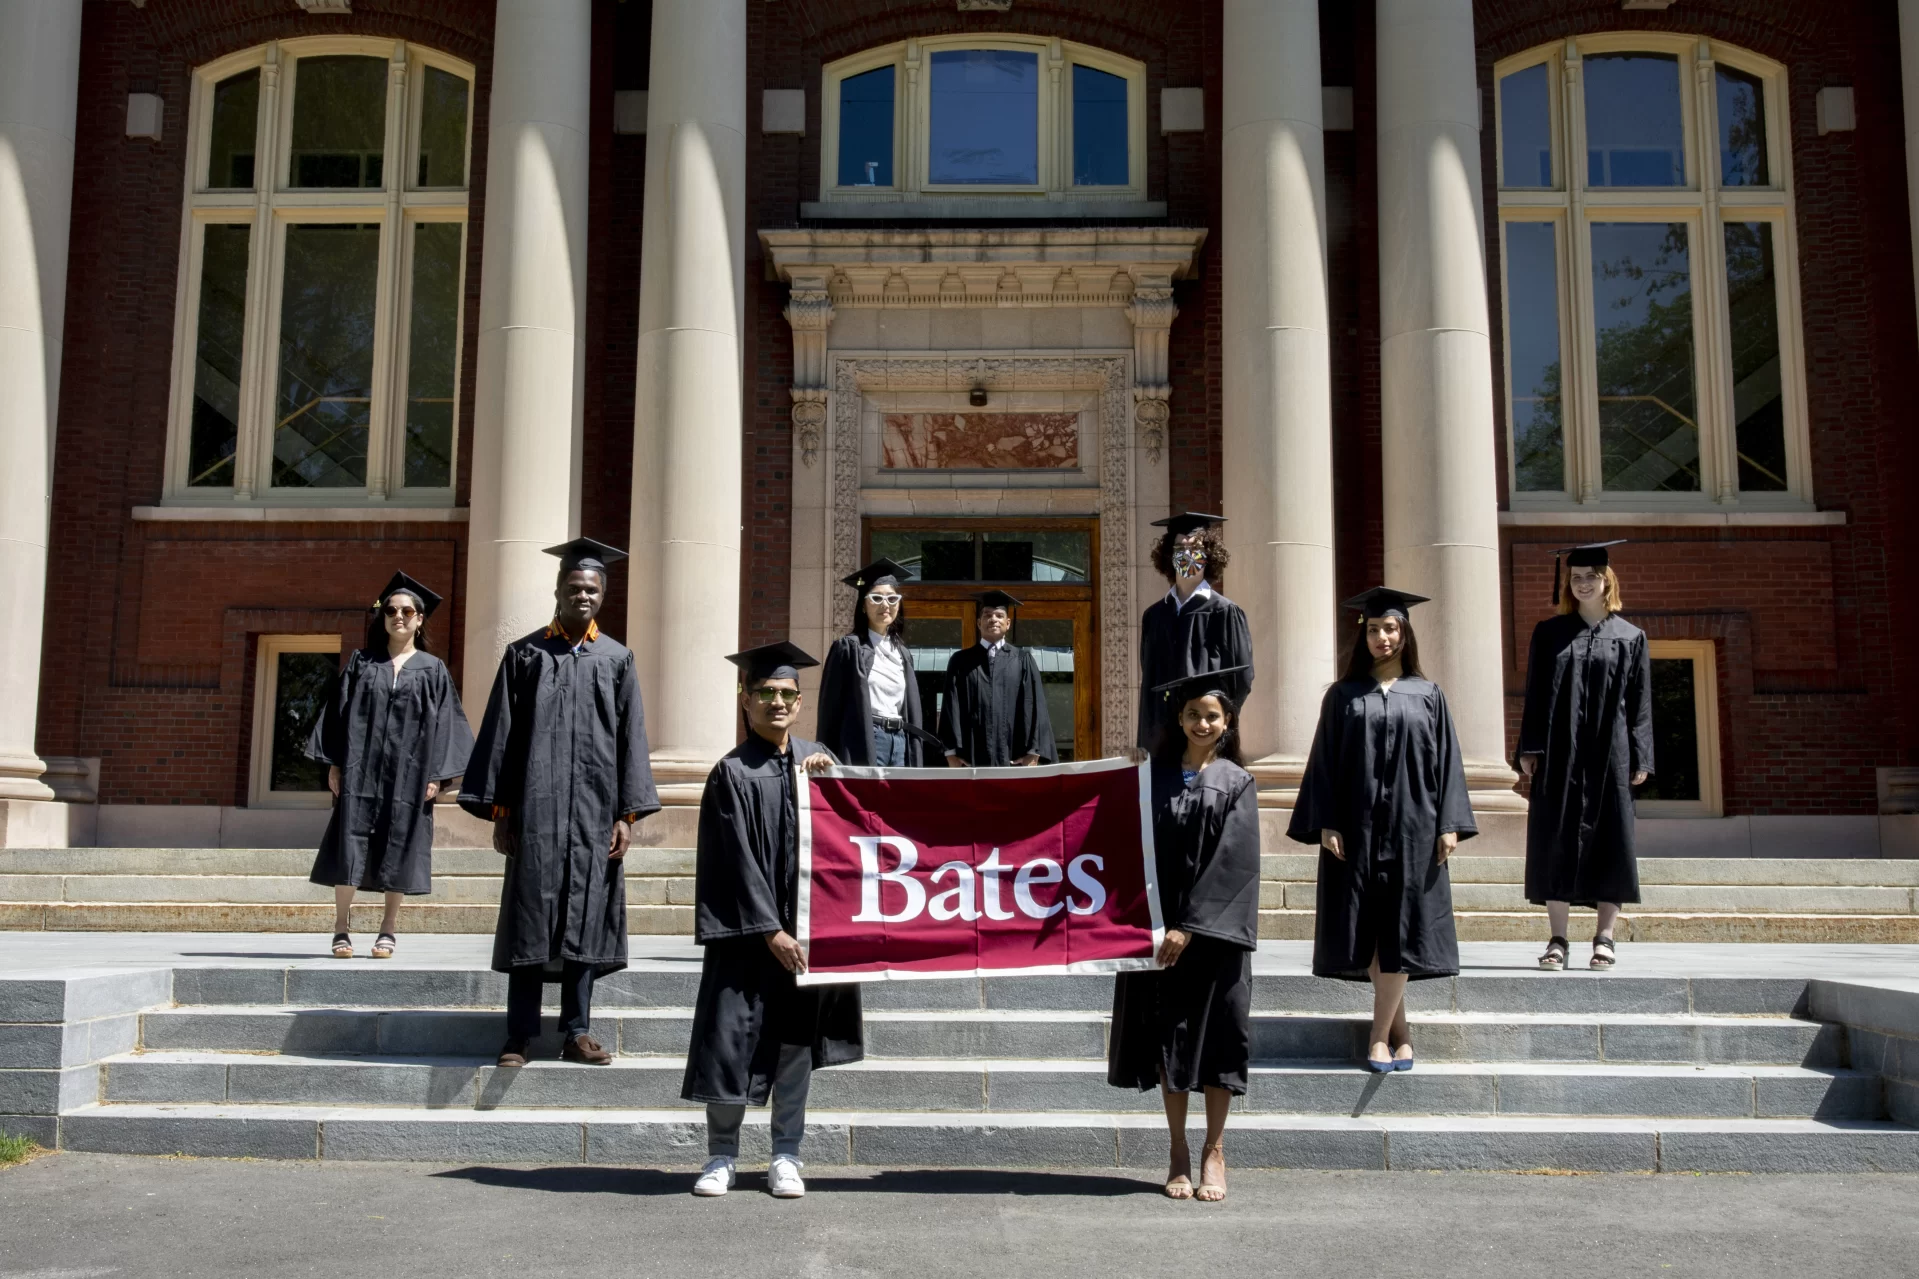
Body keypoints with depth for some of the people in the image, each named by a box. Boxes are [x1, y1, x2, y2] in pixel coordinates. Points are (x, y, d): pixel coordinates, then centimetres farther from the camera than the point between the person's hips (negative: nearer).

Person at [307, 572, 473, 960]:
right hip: (360, 770, 0)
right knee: (348, 845, -2)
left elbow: (444, 723, 2)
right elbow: (339, 712, 7)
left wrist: (437, 775, -6)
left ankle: (388, 929, 14)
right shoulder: (361, 663, 9)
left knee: (398, 851, 3)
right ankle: (341, 928, 6)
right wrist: (334, 764, -2)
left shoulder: (432, 670, 6)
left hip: (408, 774, 0)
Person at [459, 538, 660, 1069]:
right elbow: (500, 732, 4)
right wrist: (499, 810, -1)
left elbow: (631, 739, 6)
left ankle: (576, 1032, 13)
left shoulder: (617, 659, 9)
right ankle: (520, 1035, 7)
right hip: (536, 809, -1)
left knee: (585, 919, 5)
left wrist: (627, 813, -1)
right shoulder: (524, 654, 6)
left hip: (595, 812, 1)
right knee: (530, 918, 0)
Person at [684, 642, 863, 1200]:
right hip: (748, 931, -4)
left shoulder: (816, 759, 8)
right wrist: (770, 931, -14)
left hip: (806, 923, 4)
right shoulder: (733, 774, -7)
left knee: (795, 1040, 8)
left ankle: (786, 1156, 18)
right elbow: (739, 861, -11)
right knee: (733, 1035, -1)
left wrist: (827, 780, -4)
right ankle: (721, 1155, 16)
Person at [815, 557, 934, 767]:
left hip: (900, 742, 6)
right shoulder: (848, 647, -1)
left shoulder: (903, 654, 16)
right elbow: (832, 706, -5)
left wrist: (915, 764, 11)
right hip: (864, 742, -6)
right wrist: (831, 759, -11)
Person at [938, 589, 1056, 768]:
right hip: (971, 758, 0)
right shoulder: (960, 662, 11)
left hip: (1013, 758, 0)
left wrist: (1033, 751, -7)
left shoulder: (1023, 661, 11)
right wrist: (952, 752, -5)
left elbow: (1034, 704, 4)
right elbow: (951, 706, 5)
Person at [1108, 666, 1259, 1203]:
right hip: (1159, 930, 2)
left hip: (1214, 931, -2)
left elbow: (1233, 862, -8)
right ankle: (1178, 1152, 16)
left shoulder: (1236, 784, 0)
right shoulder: (1157, 776, 7)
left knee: (1214, 1034, 3)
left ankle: (1214, 1151, 15)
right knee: (1167, 1036, 6)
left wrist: (1190, 927, -14)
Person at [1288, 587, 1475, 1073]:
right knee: (1368, 929, 1)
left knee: (1400, 929, -2)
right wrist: (1326, 824, -7)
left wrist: (1449, 824, -4)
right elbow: (1325, 762, 3)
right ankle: (1399, 1030, 13)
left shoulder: (1427, 695, 7)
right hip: (1357, 826, 0)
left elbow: (1445, 760, 5)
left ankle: (1380, 1034, 4)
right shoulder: (1343, 696, 6)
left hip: (1411, 827, 0)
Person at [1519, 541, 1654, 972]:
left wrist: (1640, 759, -1)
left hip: (1609, 755, 0)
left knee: (1609, 839, 0)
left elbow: (1640, 702, 6)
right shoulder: (1549, 633, 9)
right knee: (1557, 840, -1)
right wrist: (1530, 749, -2)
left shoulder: (1630, 637, 8)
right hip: (1559, 754, 0)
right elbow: (1535, 694, 6)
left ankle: (1605, 937, 7)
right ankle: (1559, 939, 3)